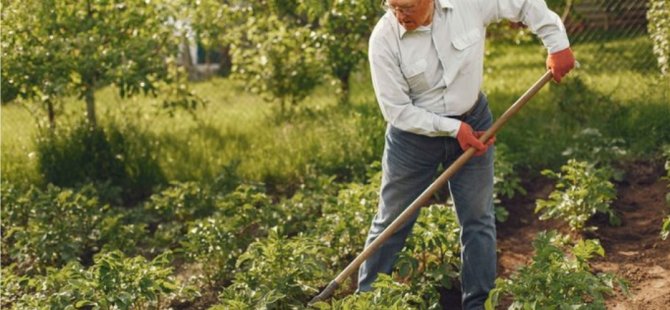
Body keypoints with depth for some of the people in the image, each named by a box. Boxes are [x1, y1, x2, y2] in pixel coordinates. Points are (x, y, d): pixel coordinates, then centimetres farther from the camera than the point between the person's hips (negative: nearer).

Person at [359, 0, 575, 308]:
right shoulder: (384, 38, -23)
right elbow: (396, 110, -19)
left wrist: (557, 43, -5)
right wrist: (453, 128, -22)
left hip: (473, 123, 2)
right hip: (415, 131, -2)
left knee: (478, 221, 9)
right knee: (391, 222, 9)